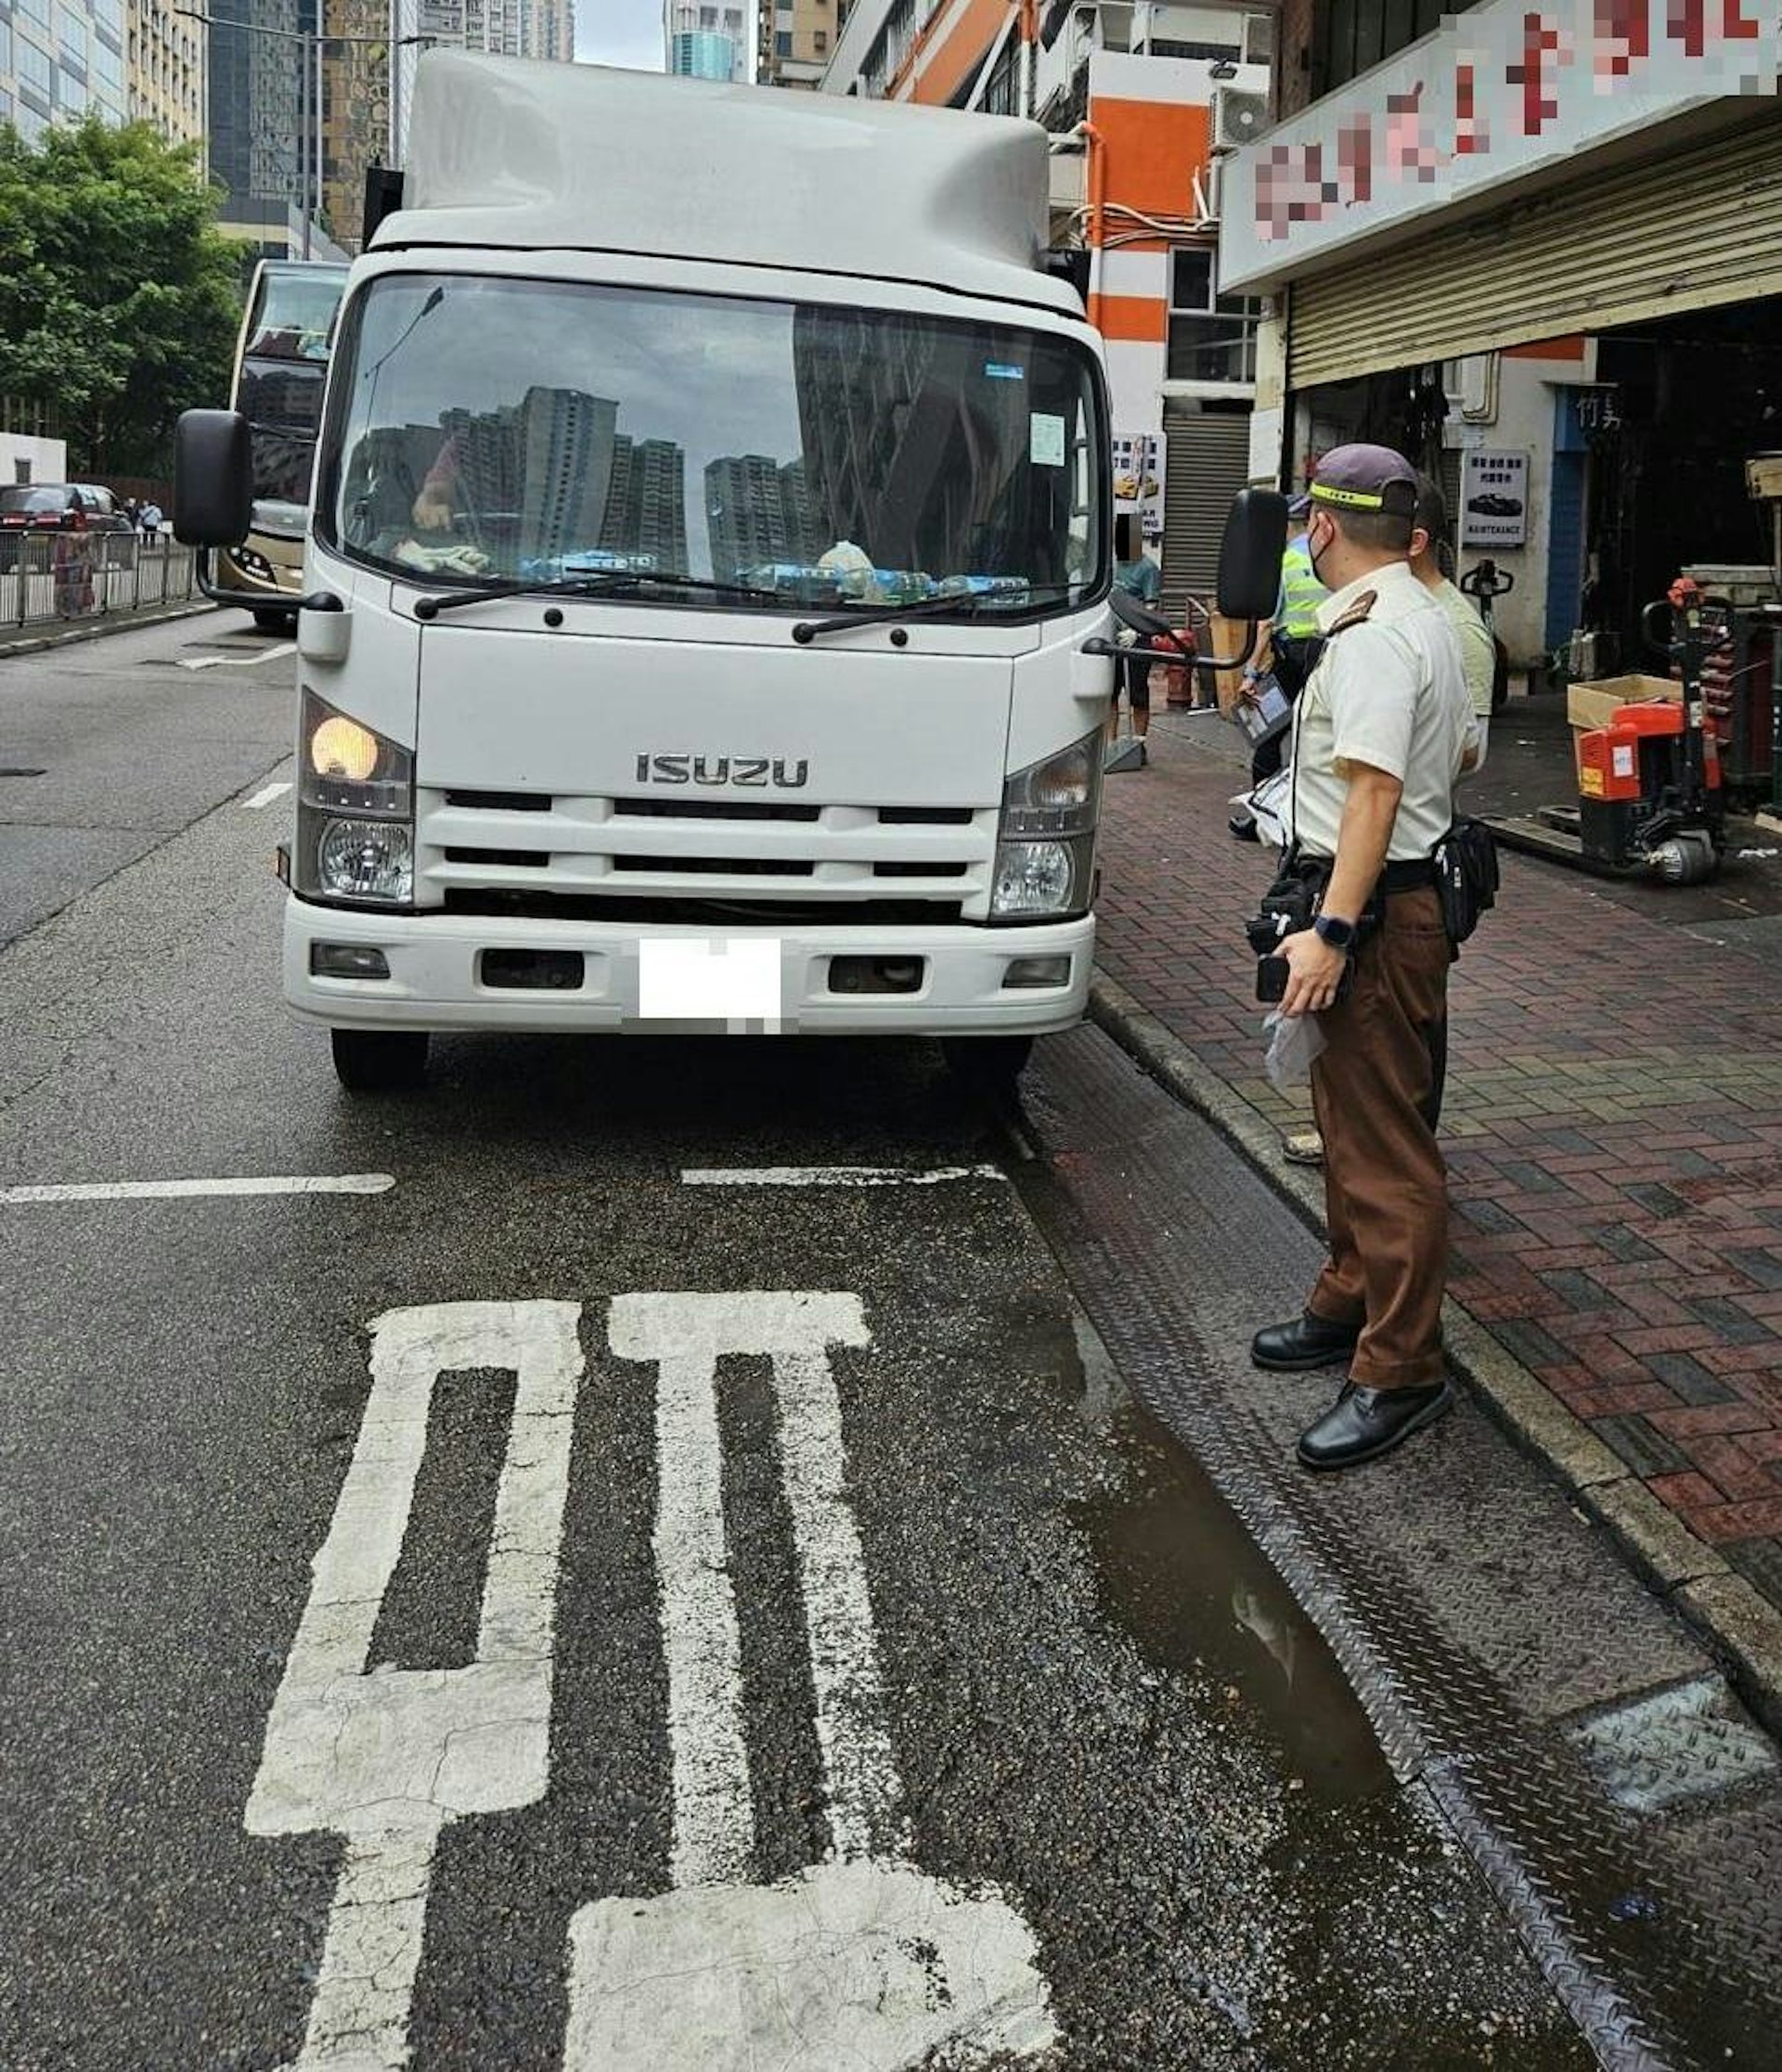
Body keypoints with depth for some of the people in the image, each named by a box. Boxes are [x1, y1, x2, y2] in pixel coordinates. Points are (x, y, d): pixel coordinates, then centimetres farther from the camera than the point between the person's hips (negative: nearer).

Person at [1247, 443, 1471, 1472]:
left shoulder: (1372, 635, -18)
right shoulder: (1430, 616, 15)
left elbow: (1375, 789, -26)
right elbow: (1460, 751, 24)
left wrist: (1332, 931, -29)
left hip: (1375, 910, -11)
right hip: (1415, 893, 11)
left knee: (1383, 1145, -7)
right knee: (1356, 1123, 20)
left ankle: (1401, 1373, 0)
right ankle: (1352, 1305, 34)